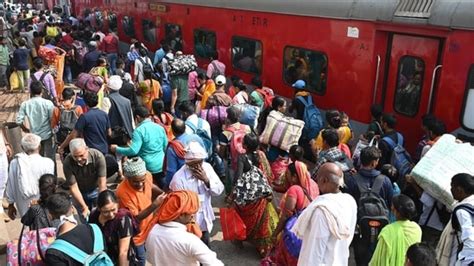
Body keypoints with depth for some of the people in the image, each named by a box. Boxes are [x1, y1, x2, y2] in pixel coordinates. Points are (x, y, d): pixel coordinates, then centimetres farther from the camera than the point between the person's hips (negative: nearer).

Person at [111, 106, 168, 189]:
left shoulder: (139, 130, -14)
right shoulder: (160, 128, 5)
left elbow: (133, 151, -21)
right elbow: (165, 147, 13)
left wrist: (117, 149, -8)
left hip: (148, 167, -5)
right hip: (161, 166, 5)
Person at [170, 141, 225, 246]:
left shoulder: (207, 167, -10)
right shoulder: (179, 178, -25)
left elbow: (219, 190, -7)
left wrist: (206, 179, -24)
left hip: (205, 219, 5)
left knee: (205, 248, 24)